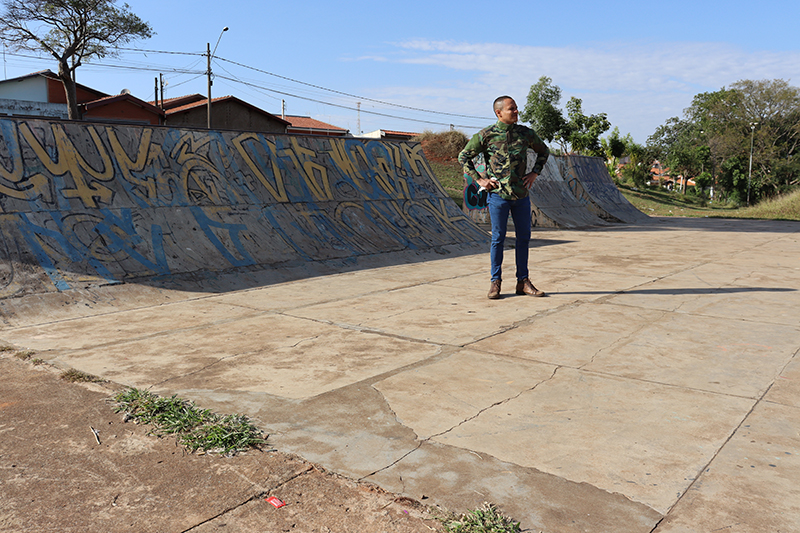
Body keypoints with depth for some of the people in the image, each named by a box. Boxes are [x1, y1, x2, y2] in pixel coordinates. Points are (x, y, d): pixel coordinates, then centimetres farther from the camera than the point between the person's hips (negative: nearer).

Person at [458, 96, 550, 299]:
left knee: (524, 237, 7)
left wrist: (534, 173, 9)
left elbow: (543, 151, 22)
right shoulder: (486, 135, -5)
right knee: (498, 238, 1)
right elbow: (464, 157, 4)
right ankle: (496, 282, 12)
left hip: (521, 194, 4)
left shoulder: (526, 133, 5)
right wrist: (479, 179, -3)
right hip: (498, 194, -4)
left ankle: (523, 282, 17)